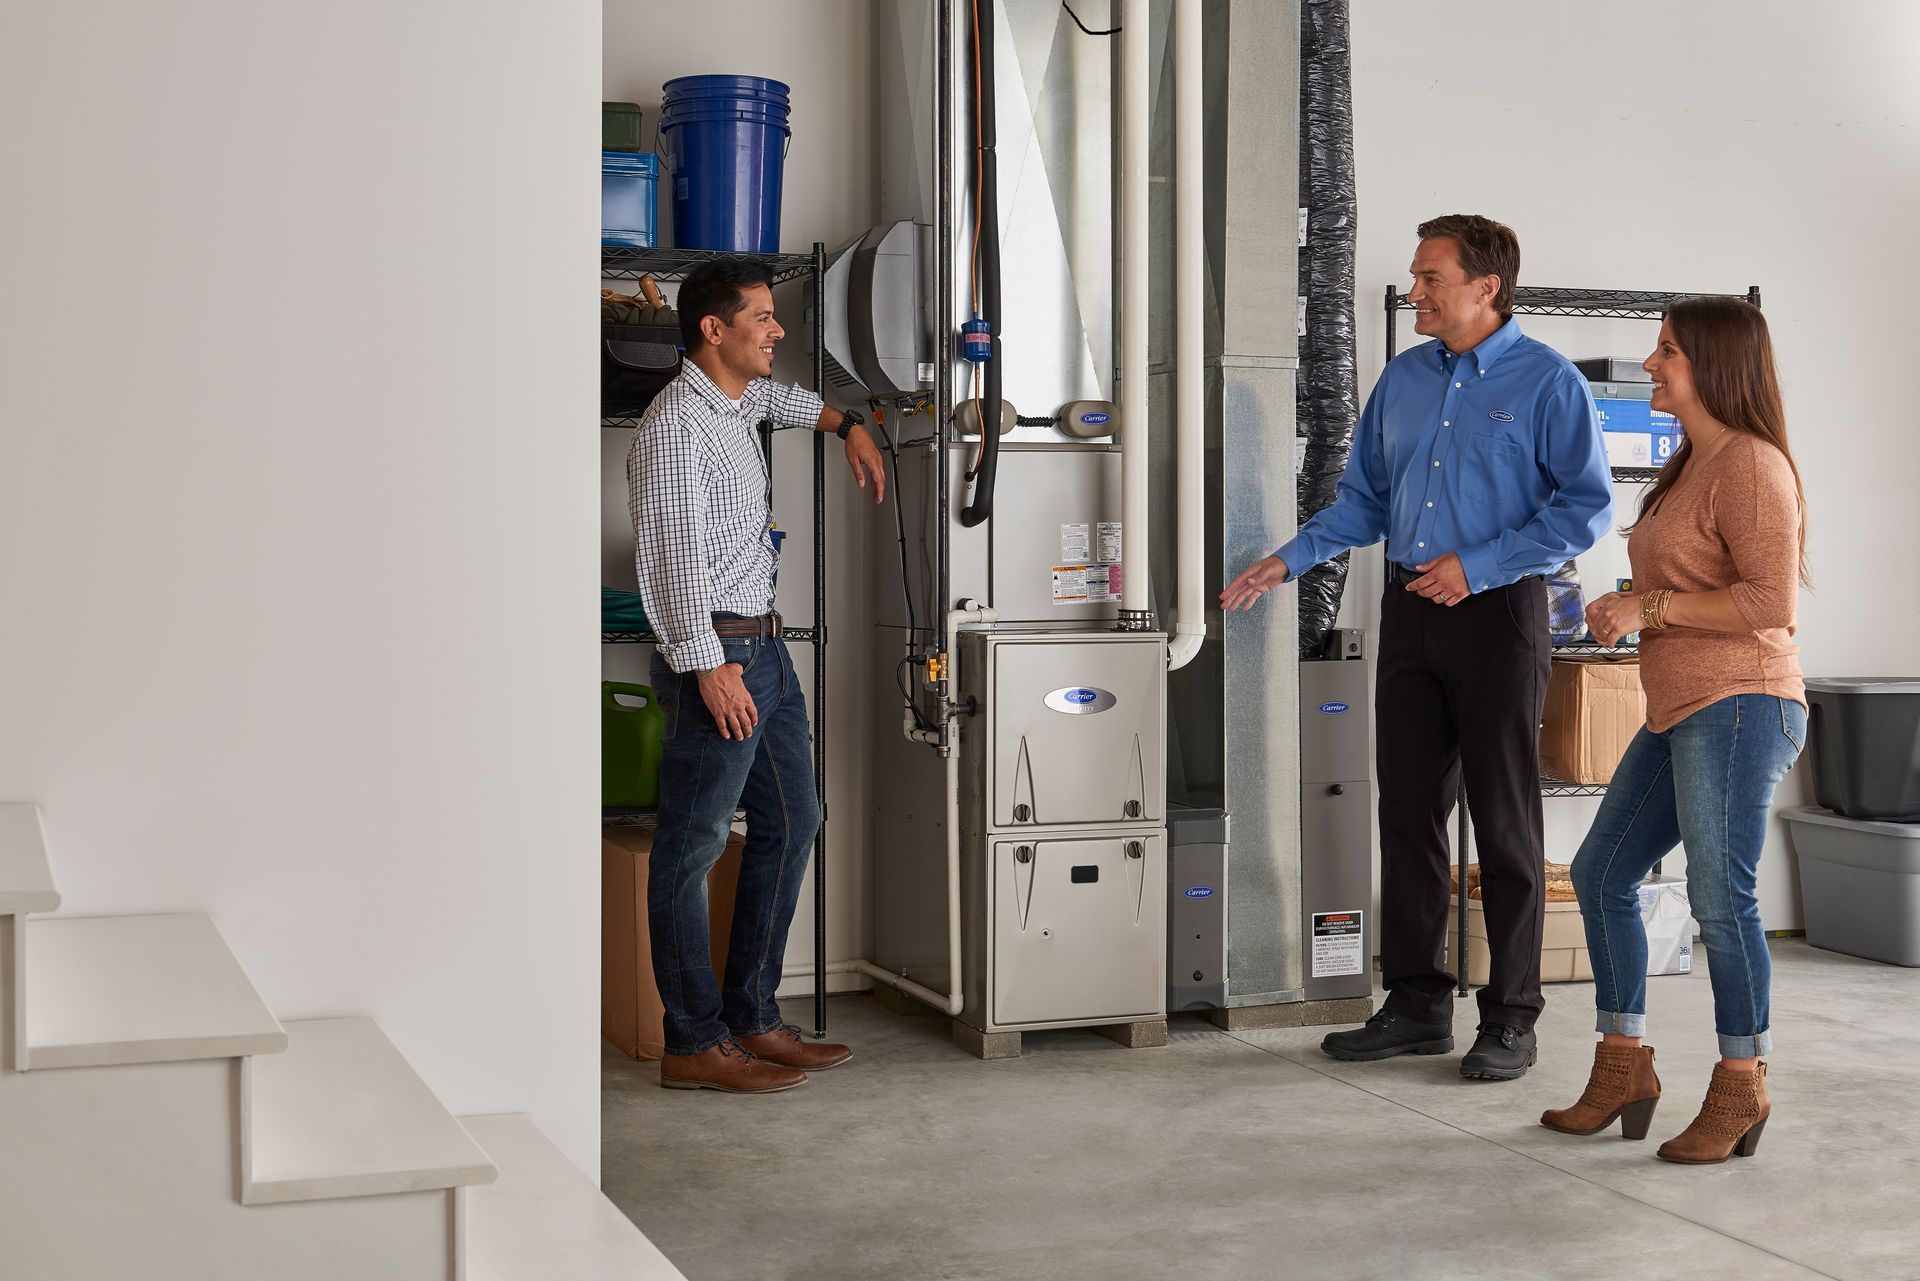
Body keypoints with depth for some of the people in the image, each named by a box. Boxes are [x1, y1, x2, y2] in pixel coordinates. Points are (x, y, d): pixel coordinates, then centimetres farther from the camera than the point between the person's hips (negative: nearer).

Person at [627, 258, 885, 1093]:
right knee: (692, 846, -4)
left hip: (764, 646, 10)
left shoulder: (741, 400, 15)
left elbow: (782, 398, 42)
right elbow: (673, 554, -22)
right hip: (716, 652, -10)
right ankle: (694, 1044, 2)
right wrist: (708, 666, -25)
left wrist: (846, 424, 35)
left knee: (790, 823, 12)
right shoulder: (675, 425, -15)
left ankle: (752, 1019, 19)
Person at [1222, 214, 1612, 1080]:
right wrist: (1288, 561, 8)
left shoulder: (1548, 382, -5)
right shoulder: (1403, 379, 12)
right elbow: (1366, 499, 18)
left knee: (1505, 823, 0)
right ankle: (1415, 1005, 17)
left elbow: (1585, 505, -9)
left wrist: (1477, 567, -15)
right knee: (1408, 813, 8)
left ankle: (1510, 1020, 9)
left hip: (1498, 612, -6)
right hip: (1410, 616, 6)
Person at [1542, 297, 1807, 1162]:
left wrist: (1649, 607, -14)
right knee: (1602, 873, 12)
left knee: (1719, 898, -8)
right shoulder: (1693, 466, 19)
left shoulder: (1752, 464, -11)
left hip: (1737, 707, -11)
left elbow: (1770, 600, -19)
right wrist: (1626, 608, 14)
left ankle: (1740, 1090, 7)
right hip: (1680, 714, 11)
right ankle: (1622, 1073, 20)